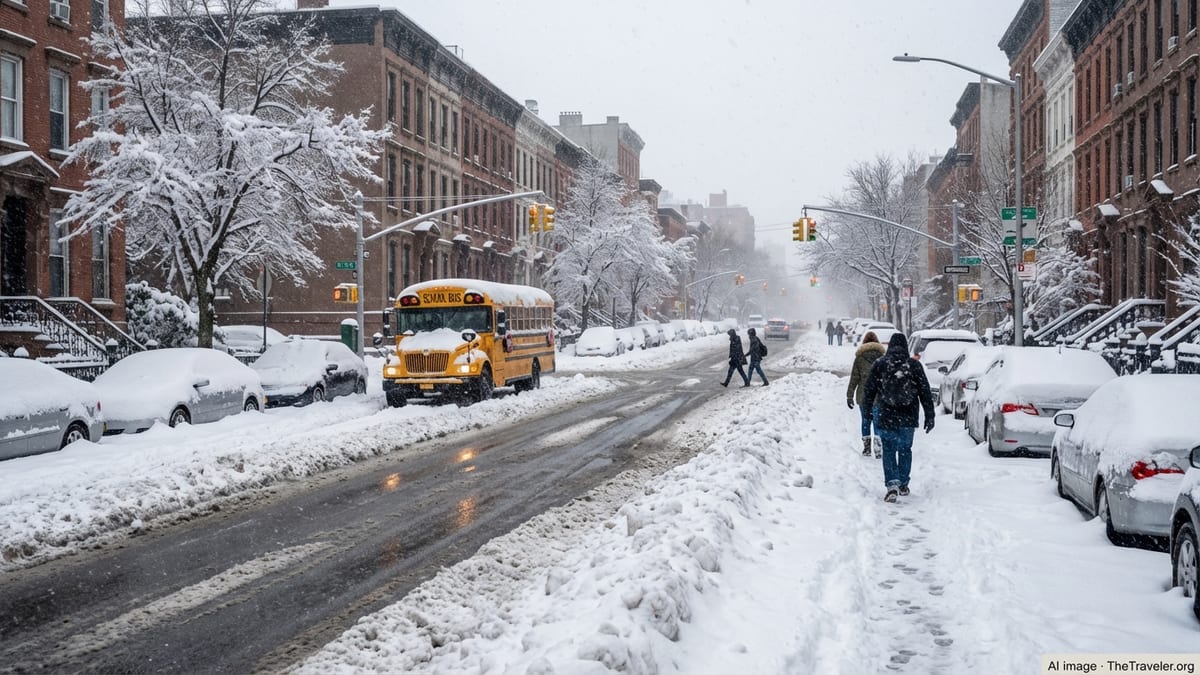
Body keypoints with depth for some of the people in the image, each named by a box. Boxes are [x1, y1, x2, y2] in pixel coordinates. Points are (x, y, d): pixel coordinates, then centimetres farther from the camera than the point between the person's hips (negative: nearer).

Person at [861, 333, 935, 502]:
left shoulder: (880, 364, -1)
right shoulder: (914, 365, 0)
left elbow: (869, 390, 3)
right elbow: (925, 392, 2)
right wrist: (929, 416, 7)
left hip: (886, 417, -1)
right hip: (908, 418, 1)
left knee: (889, 450, 4)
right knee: (905, 449, 15)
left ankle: (892, 484, -12)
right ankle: (903, 485, 21)